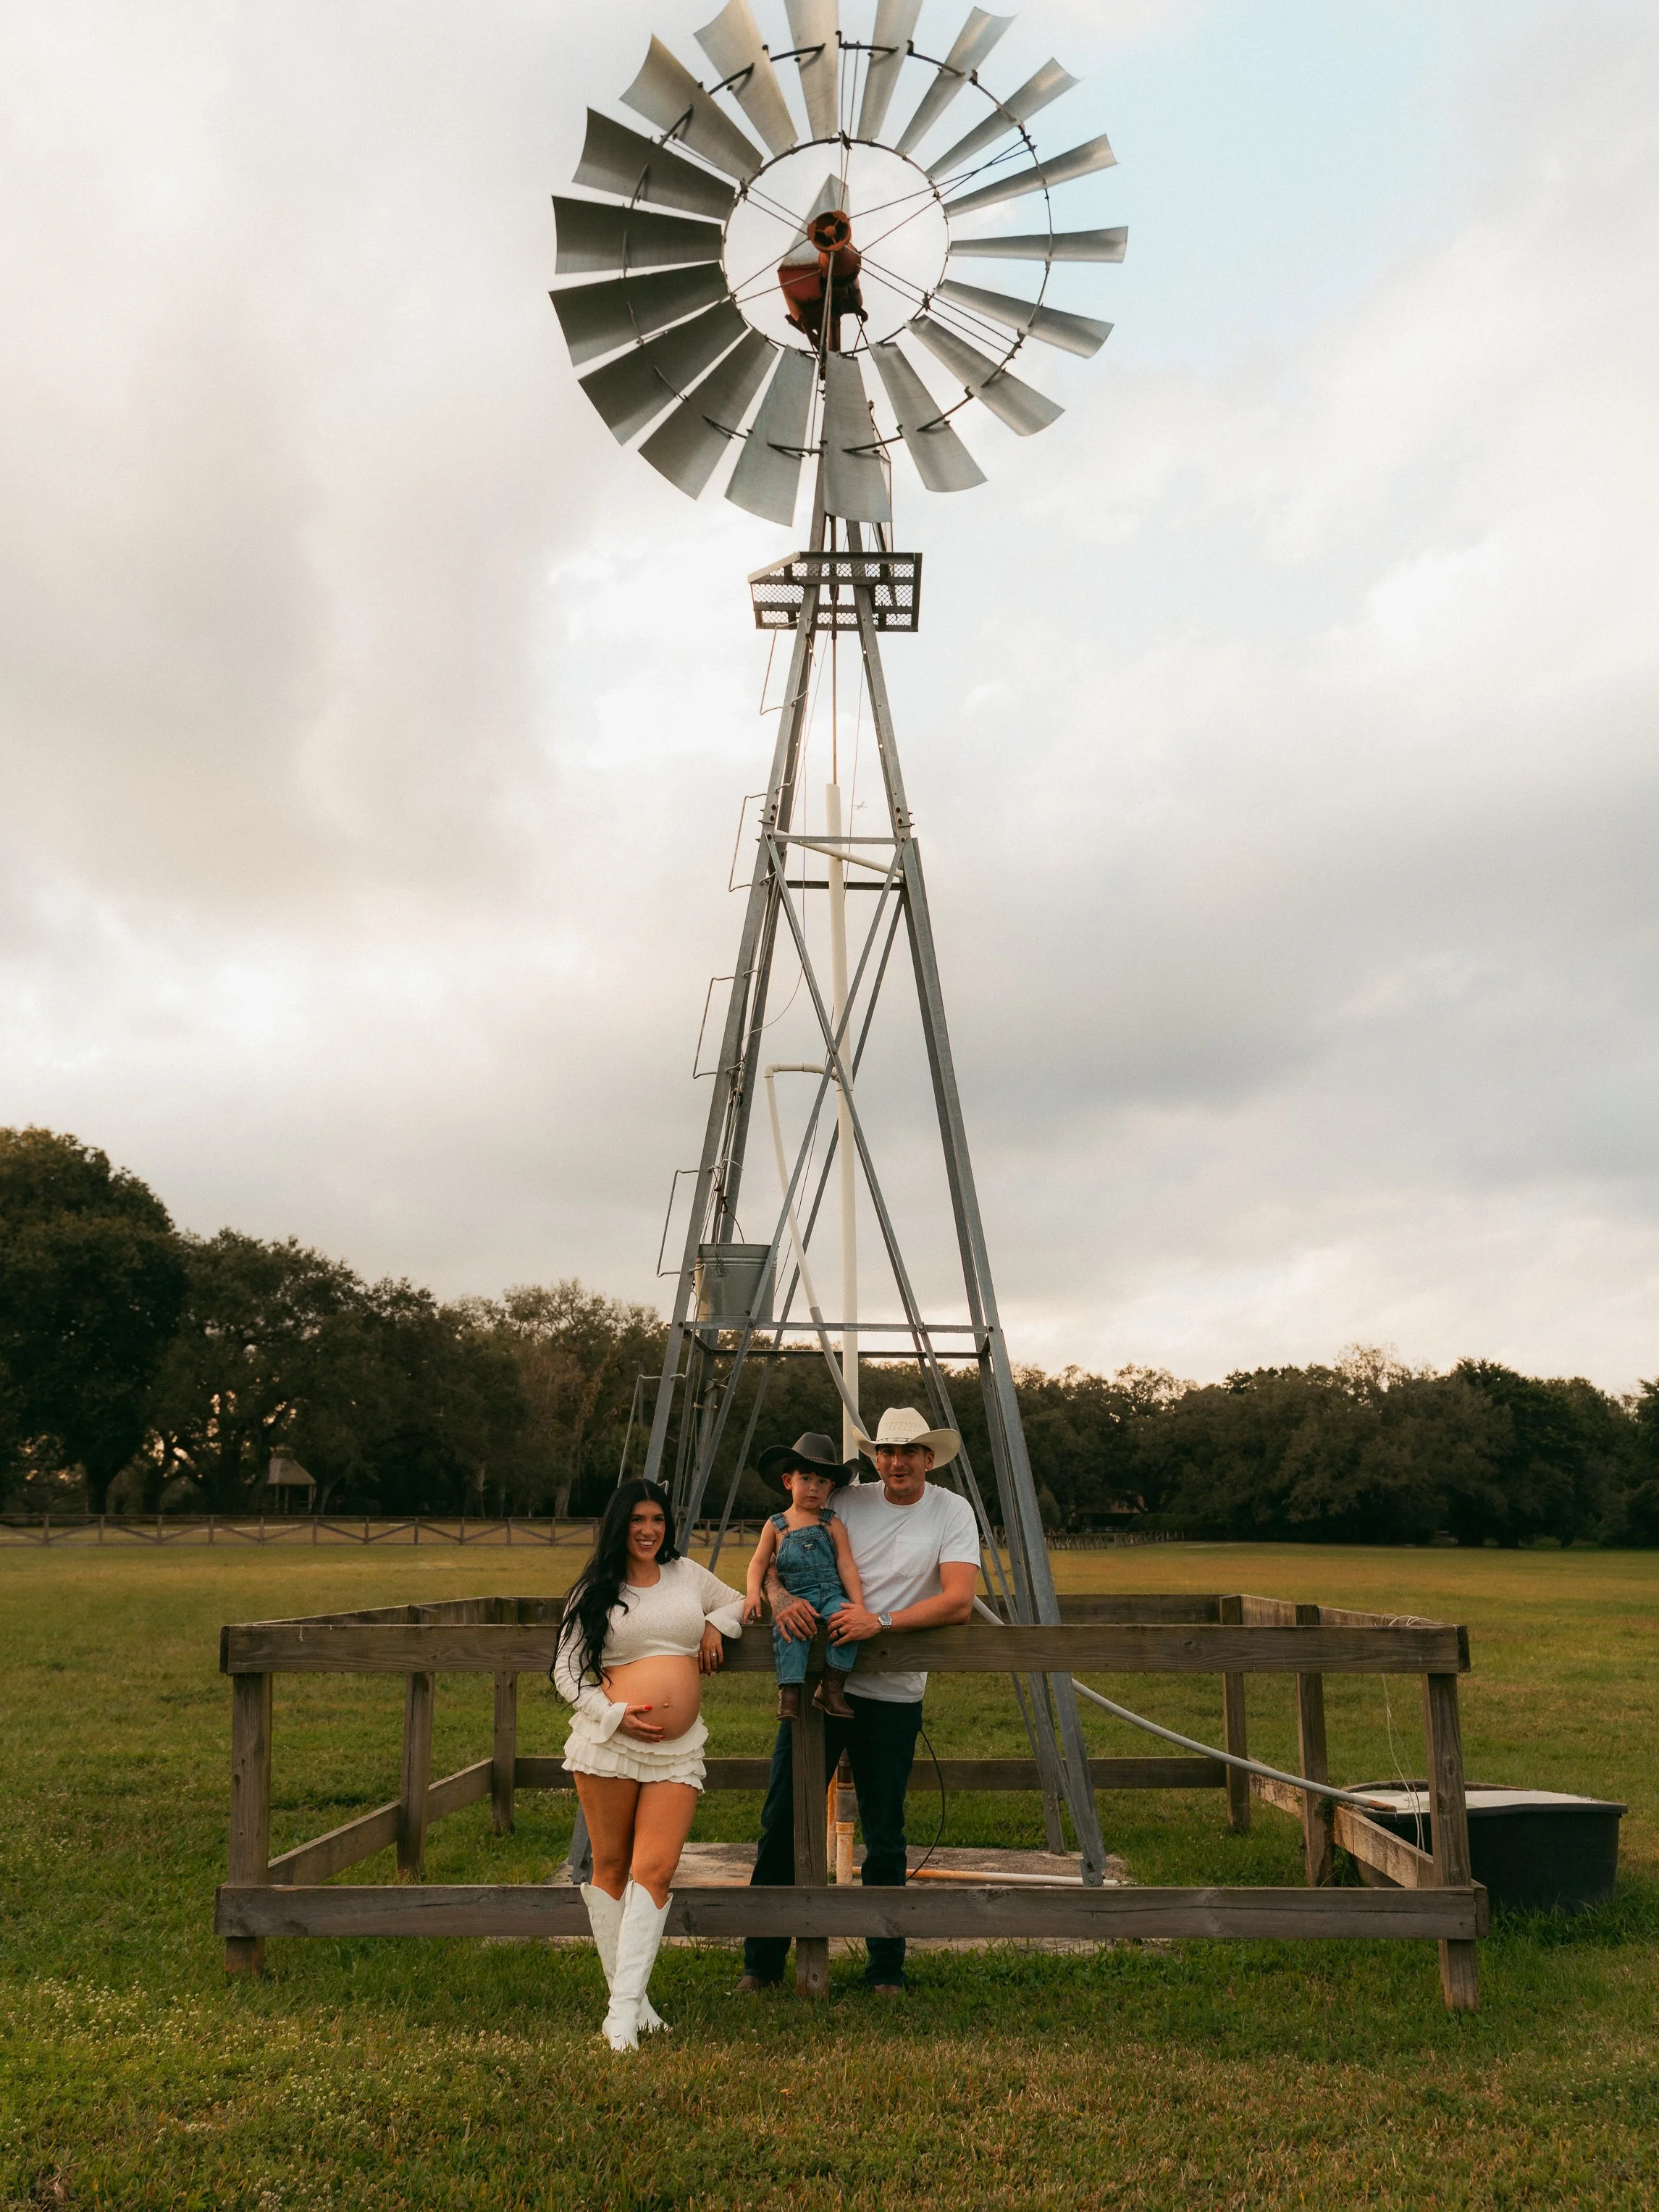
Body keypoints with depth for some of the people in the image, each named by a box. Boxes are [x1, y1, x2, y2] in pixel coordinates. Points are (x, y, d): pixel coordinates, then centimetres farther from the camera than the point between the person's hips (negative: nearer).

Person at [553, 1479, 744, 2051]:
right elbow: (566, 1672, 3)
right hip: (608, 1744, -1)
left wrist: (715, 1625, 8)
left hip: (678, 1751, 2)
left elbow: (739, 1601, 30)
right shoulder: (595, 1592, 5)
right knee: (610, 1867, 4)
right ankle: (627, 1997, 17)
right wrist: (616, 1716, -11)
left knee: (653, 1872, -8)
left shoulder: (687, 1574, 14)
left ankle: (625, 2014, -7)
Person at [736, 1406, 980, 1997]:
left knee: (884, 1835, 5)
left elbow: (958, 1601, -14)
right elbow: (776, 1563, 4)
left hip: (892, 1694, -2)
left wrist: (881, 1622, -25)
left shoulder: (952, 1512, -2)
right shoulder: (845, 1503, 3)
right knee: (782, 1820, 4)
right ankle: (761, 1963, 18)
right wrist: (781, 1598, -20)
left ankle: (886, 1971, 21)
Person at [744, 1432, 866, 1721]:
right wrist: (753, 1593, -9)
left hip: (831, 1594, 1)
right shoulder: (776, 1526, 11)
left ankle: (832, 1687, -19)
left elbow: (846, 1565, 6)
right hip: (793, 1598, -1)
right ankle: (789, 1691, -31)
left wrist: (858, 1604, -4)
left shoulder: (832, 1524, 9)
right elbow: (759, 1562, 9)